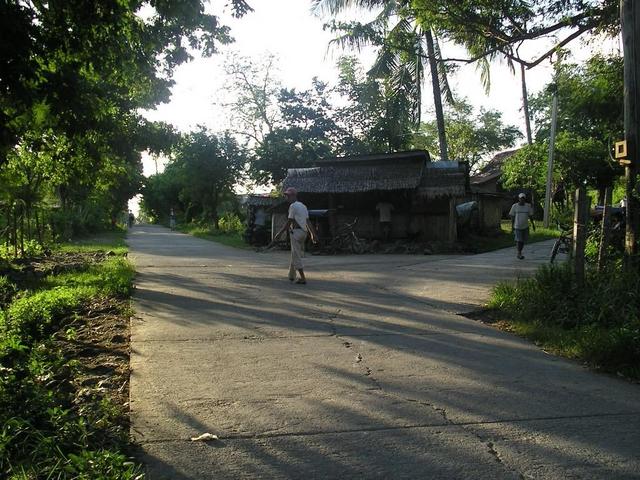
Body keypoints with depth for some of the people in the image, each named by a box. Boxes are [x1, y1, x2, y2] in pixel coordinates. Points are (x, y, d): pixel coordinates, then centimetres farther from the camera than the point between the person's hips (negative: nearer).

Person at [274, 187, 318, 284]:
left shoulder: (293, 206, -10)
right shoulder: (303, 206, 17)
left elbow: (289, 222, -12)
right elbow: (308, 221, 14)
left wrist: (279, 233, -8)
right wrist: (313, 234, 12)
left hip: (296, 232, -9)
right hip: (303, 232, 9)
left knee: (296, 256, -5)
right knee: (295, 254, 18)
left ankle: (303, 278, -8)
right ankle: (291, 276, 24)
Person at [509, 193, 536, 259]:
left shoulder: (528, 206, 1)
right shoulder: (515, 206, -4)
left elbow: (530, 216, 6)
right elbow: (512, 216, -1)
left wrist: (533, 224, 2)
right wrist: (512, 226, -4)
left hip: (525, 226, 3)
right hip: (517, 226, -3)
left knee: (523, 240, 8)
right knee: (519, 240, -7)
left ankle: (519, 252, 23)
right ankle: (519, 253, 3)